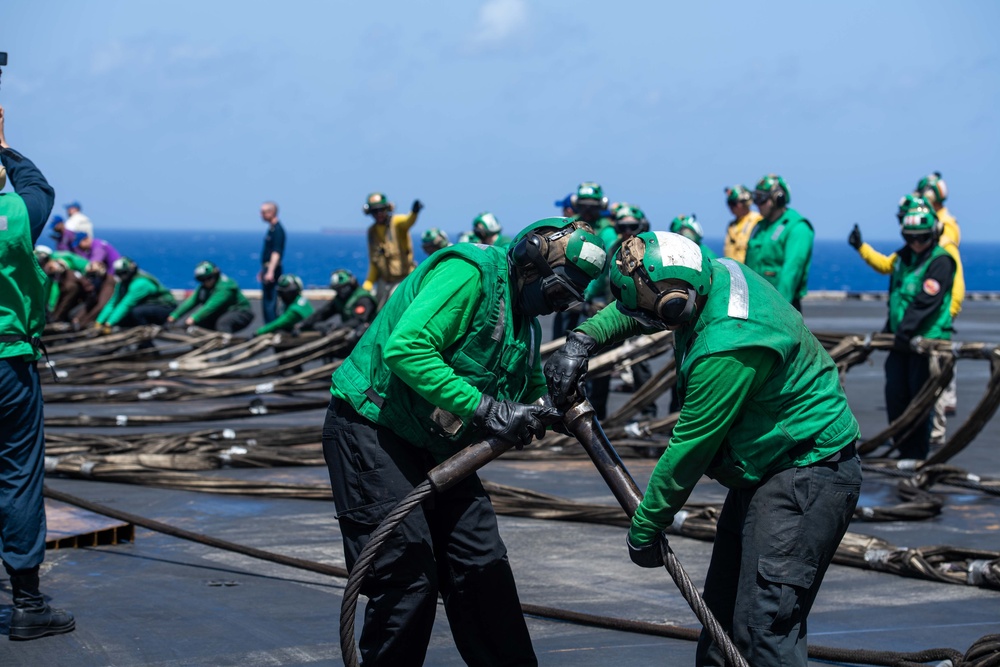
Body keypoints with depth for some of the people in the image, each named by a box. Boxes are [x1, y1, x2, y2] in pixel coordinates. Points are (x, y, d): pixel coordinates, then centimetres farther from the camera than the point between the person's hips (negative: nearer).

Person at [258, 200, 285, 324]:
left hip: (272, 268, -10)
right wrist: (263, 271, 27)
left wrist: (270, 272, -28)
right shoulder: (271, 229, 16)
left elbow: (276, 253, -22)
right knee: (266, 304, 11)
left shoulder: (277, 230, -14)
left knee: (270, 303, -11)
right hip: (267, 267, 10)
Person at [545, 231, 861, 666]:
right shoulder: (716, 272, -1)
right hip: (763, 472, 11)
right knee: (721, 614, 14)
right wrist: (583, 339, 4)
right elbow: (632, 308, 20)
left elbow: (689, 450, -20)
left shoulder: (727, 348, -30)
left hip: (804, 478, -11)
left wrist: (645, 528, -9)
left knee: (763, 628, -18)